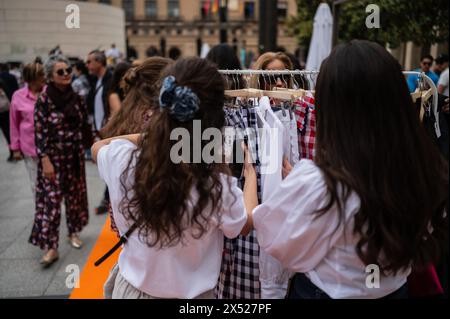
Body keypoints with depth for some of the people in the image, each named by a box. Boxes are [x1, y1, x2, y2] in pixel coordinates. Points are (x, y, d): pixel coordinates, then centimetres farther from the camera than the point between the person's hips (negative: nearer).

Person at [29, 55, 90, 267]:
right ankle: (50, 247, 0)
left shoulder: (76, 98, 2)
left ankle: (73, 232, 32)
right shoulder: (44, 100, -10)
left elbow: (84, 126, 10)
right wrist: (45, 161, -16)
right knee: (51, 200, -5)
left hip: (74, 155, 5)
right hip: (53, 156, -4)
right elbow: (40, 133, -12)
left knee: (74, 195, 13)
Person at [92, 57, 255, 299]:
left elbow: (98, 147, 4)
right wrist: (251, 171, 5)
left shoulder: (123, 160, -22)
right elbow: (247, 225, -7)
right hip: (190, 294, -2)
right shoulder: (217, 187, -30)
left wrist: (150, 134, -4)